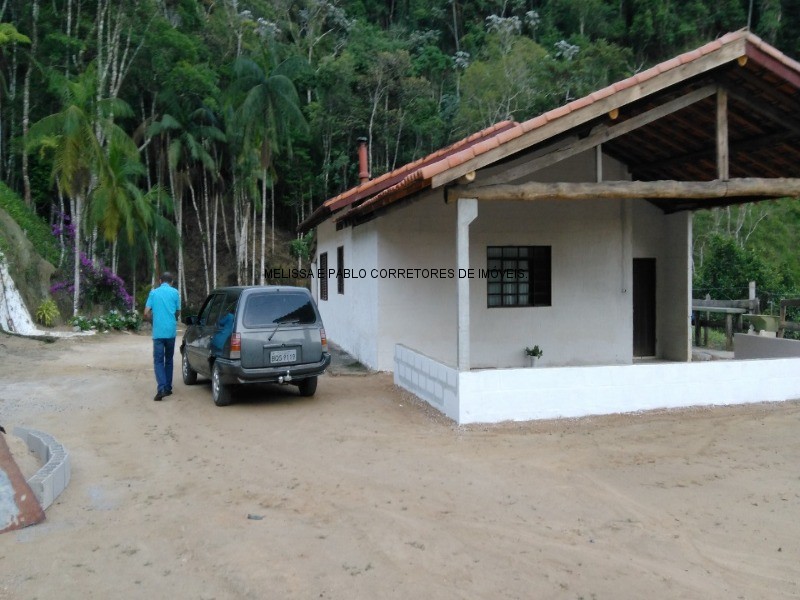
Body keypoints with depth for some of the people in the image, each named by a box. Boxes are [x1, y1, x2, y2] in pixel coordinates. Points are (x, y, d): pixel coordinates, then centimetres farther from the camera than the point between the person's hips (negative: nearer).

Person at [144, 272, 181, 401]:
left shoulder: (153, 292, 5)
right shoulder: (175, 292, 4)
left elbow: (146, 313, 2)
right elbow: (178, 312, 9)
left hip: (158, 332, -1)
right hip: (171, 331, 1)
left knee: (158, 360, -1)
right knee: (168, 360, 14)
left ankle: (161, 388, -17)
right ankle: (168, 388, 17)